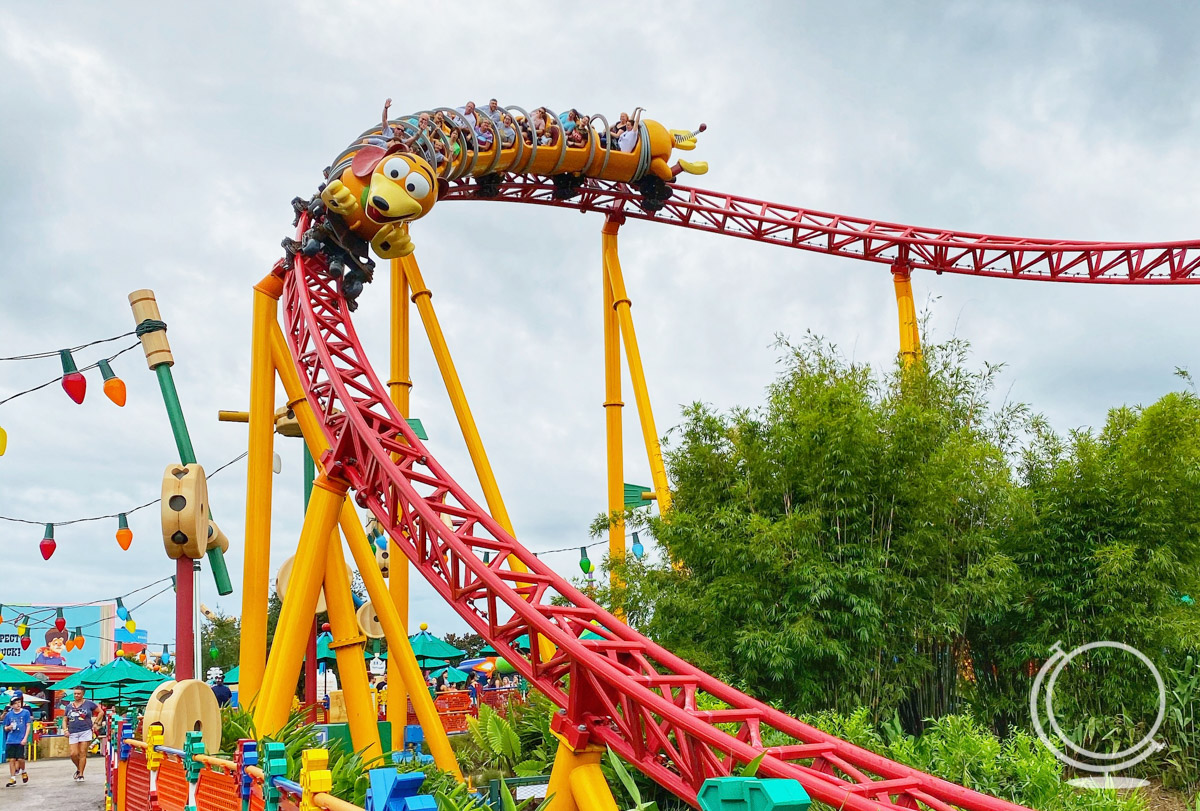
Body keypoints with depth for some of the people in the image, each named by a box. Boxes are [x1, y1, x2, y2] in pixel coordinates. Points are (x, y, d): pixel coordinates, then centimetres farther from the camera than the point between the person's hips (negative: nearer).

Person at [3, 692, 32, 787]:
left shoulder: (26, 712, -1)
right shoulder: (9, 714, 7)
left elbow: (28, 726, -1)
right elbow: (5, 728, 15)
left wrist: (25, 738, -9)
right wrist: (9, 727, -9)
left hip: (21, 740, -3)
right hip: (10, 741, 3)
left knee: (20, 758, -7)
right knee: (11, 759, 2)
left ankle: (23, 772, 23)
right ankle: (12, 779, 11)